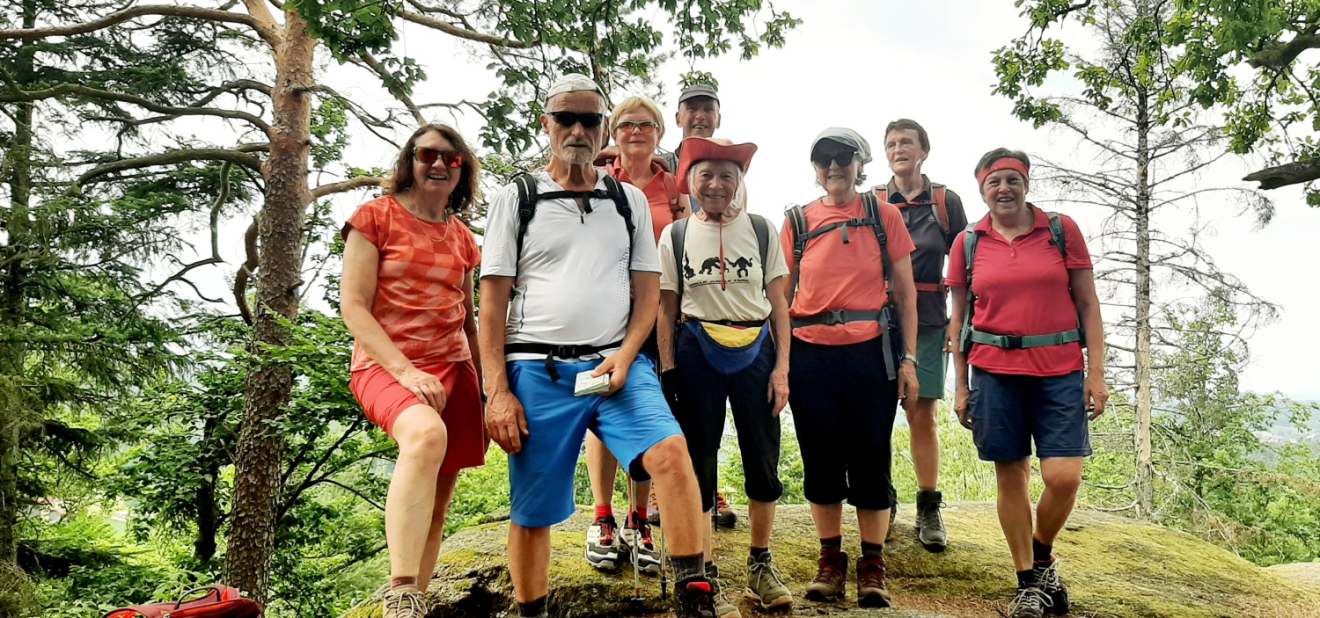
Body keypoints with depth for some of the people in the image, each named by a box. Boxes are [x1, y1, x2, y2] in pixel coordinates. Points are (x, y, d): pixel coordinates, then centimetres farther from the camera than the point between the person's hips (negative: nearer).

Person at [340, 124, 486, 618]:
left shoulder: (462, 238, 17)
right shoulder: (377, 216, 2)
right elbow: (353, 306, -5)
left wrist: (486, 389, 16)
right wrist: (406, 371, -16)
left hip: (452, 369, 6)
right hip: (386, 365, -6)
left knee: (437, 501, 3)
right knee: (427, 434, -36)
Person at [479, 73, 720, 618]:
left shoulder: (629, 201, 13)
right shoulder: (516, 199, 6)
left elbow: (648, 288, 10)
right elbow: (493, 299, 2)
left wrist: (625, 355, -8)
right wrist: (498, 391, -6)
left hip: (616, 364, 1)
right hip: (536, 369, -1)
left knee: (670, 453, -23)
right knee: (531, 513, 4)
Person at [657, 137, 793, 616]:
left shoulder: (760, 231, 3)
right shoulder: (675, 236, 3)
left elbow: (778, 303, 3)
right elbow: (666, 308, 4)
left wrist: (782, 366, -3)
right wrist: (667, 370, -3)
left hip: (755, 350, 1)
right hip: (698, 353, -1)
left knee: (764, 460, 6)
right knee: (699, 463, 5)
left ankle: (761, 566, 26)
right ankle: (706, 576, 18)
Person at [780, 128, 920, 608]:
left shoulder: (884, 215, 5)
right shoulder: (798, 222, 7)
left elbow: (905, 292, 5)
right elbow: (781, 296, 9)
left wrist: (908, 358, -1)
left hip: (870, 352, -1)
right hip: (811, 355, 1)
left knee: (870, 459, 3)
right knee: (820, 461, 7)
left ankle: (872, 566, 18)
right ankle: (830, 559, 23)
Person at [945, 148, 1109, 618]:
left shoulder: (1062, 230, 4)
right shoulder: (968, 243, 6)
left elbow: (1088, 305, 5)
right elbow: (959, 319, 10)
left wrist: (1096, 373, -2)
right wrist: (961, 387, 6)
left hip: (1059, 372, -1)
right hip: (994, 372, 1)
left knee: (1064, 477, -7)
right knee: (1011, 475, 5)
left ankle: (1042, 556, 23)